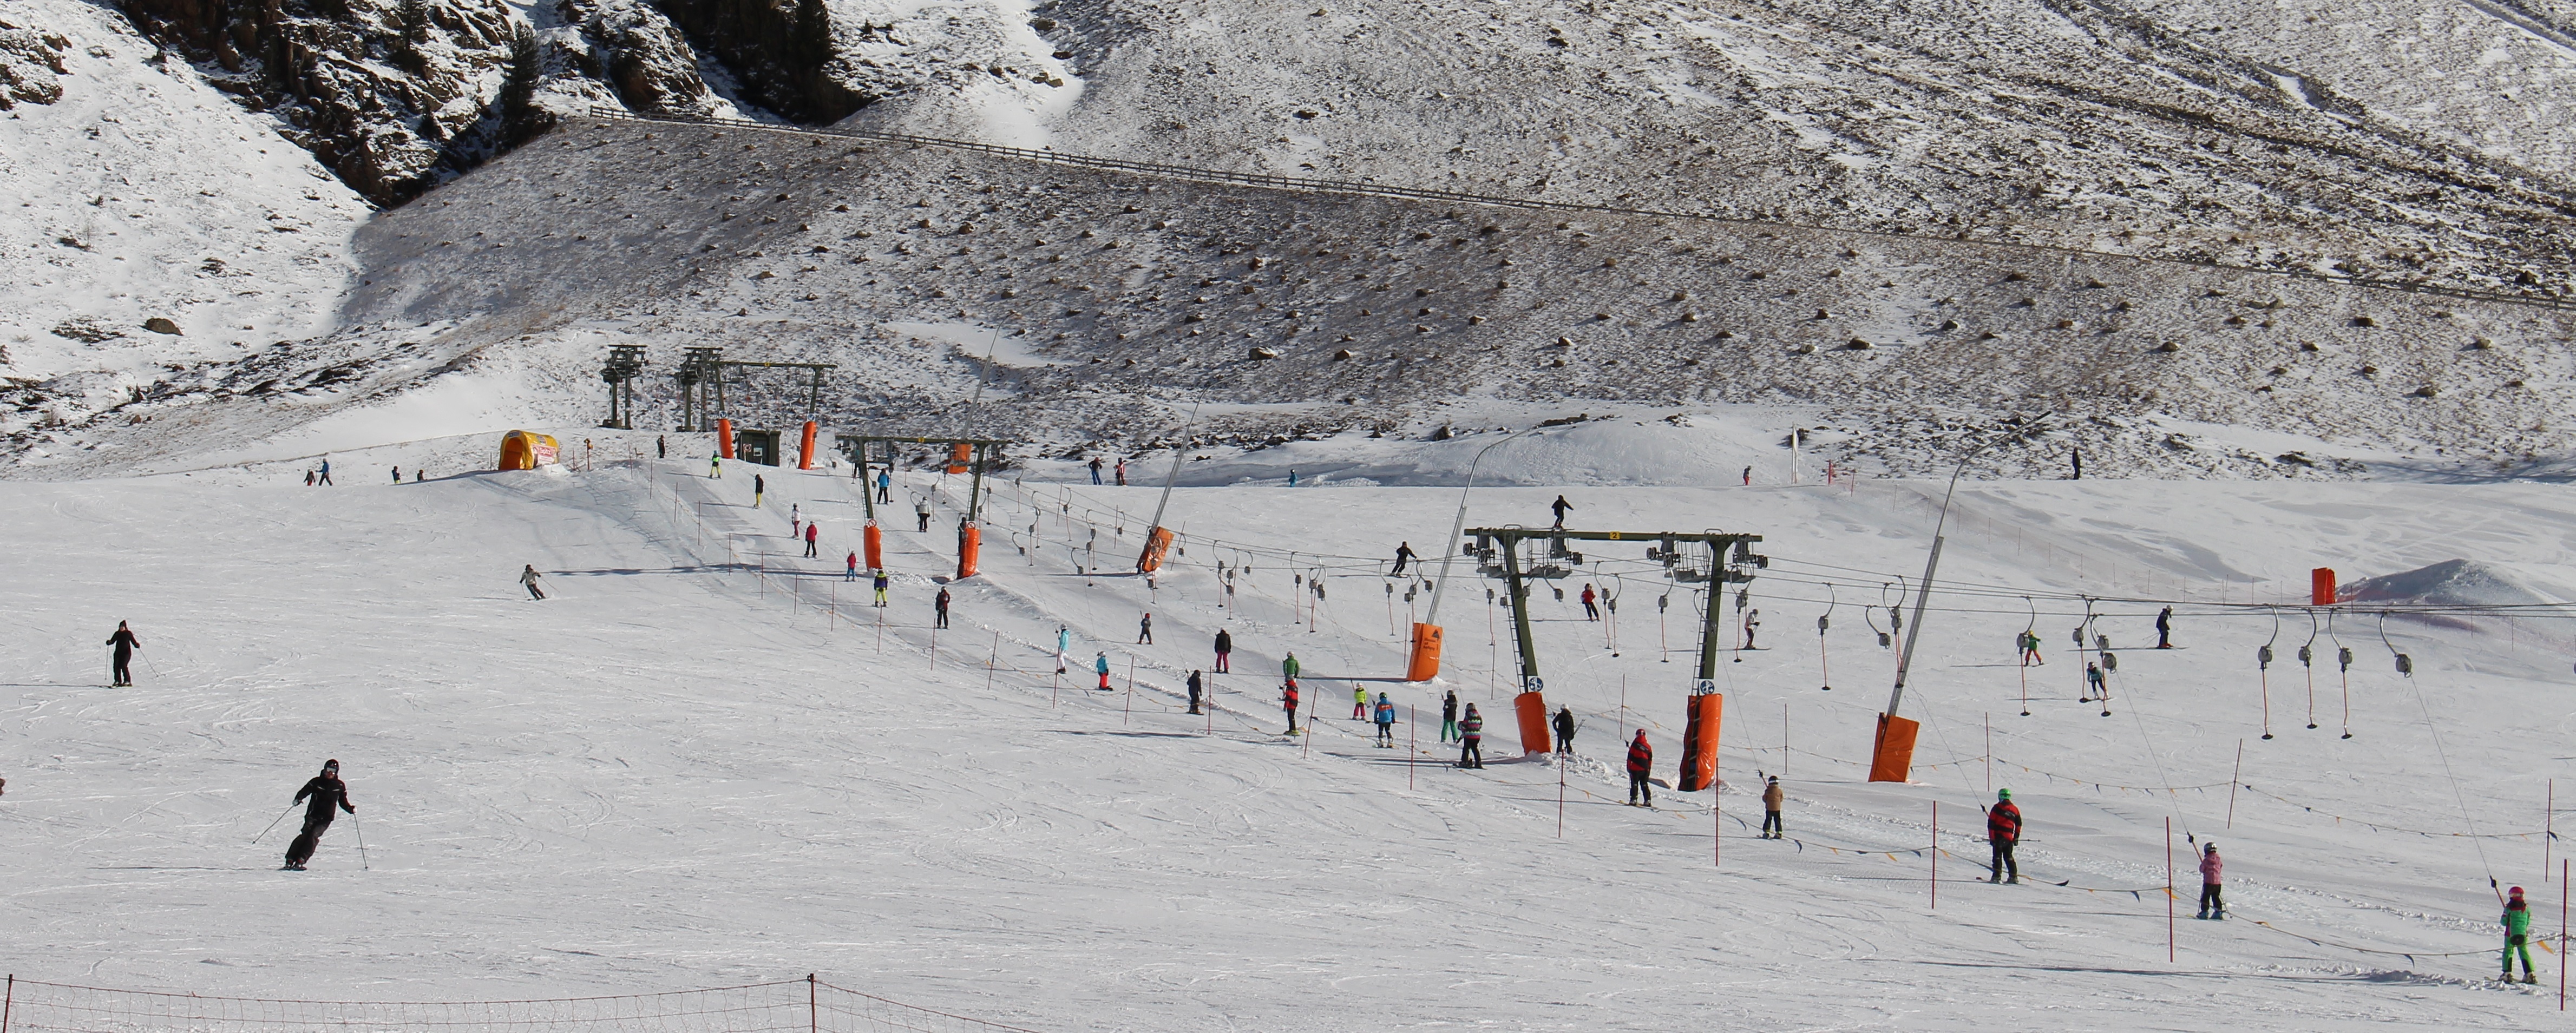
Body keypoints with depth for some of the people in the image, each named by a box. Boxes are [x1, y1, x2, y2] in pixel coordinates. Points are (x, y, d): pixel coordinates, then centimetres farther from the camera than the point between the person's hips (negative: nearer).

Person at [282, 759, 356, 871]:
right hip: (313, 814, 0)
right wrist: (298, 799, -20)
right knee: (306, 834, -18)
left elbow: (343, 802, 18)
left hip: (326, 818, 0)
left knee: (314, 835, -20)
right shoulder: (317, 782, 5)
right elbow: (304, 791, 0)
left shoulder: (340, 786, 10)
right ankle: (290, 861, -15)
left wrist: (351, 809, 0)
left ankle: (300, 861, -24)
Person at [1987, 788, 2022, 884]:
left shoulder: (1997, 808, -4)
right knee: (2008, 857, 14)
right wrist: (2016, 838, 21)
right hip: (2009, 837, 4)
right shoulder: (2015, 810, 10)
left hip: (1998, 836, -4)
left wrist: (1991, 838, -5)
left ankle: (1997, 876, -12)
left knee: (1997, 856, -3)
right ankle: (2014, 876, 10)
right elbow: (2019, 825, 14)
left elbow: (1991, 823, -7)